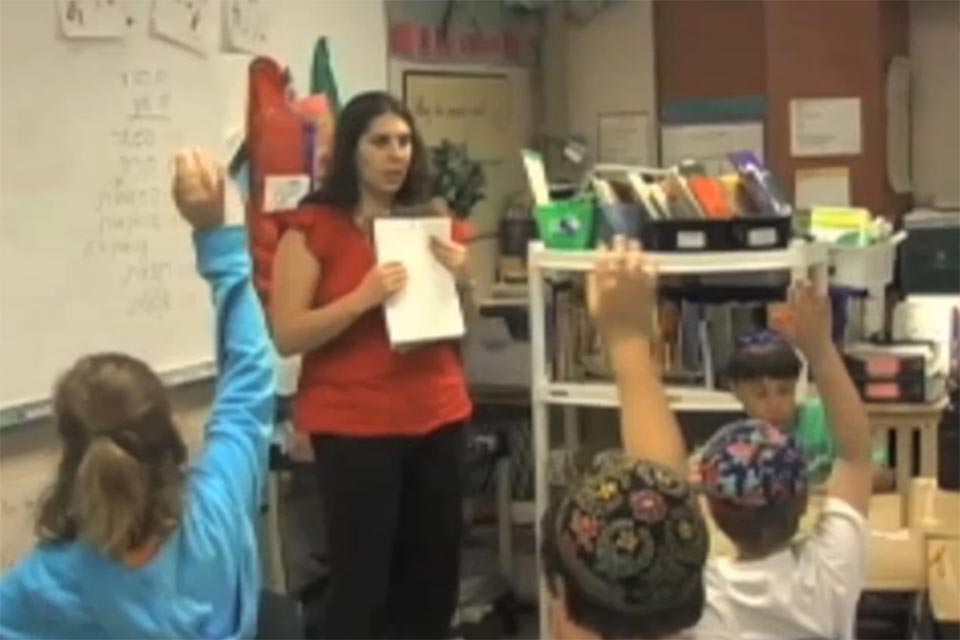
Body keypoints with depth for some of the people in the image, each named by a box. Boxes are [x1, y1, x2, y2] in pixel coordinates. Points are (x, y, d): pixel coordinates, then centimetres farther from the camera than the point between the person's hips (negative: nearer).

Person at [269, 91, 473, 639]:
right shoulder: (313, 228, -5)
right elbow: (286, 336, -11)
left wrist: (464, 281, -2)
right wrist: (363, 298, -22)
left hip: (439, 419, 5)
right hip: (354, 427, -5)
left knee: (435, 577, 8)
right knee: (361, 580, -5)